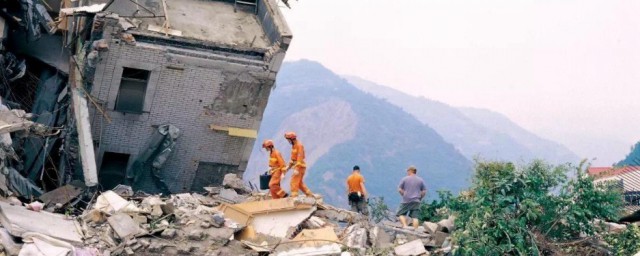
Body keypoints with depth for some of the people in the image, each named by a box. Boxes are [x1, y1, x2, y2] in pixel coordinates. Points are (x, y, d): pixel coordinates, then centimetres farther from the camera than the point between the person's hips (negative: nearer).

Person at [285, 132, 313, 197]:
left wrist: (296, 169, -26)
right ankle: (309, 194, 19)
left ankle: (294, 197, -12)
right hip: (296, 165, 9)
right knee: (299, 183, 13)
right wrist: (289, 166, 20)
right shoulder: (294, 145, 12)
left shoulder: (299, 145, -16)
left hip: (300, 166, -9)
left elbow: (300, 157, -22)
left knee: (294, 182, -11)